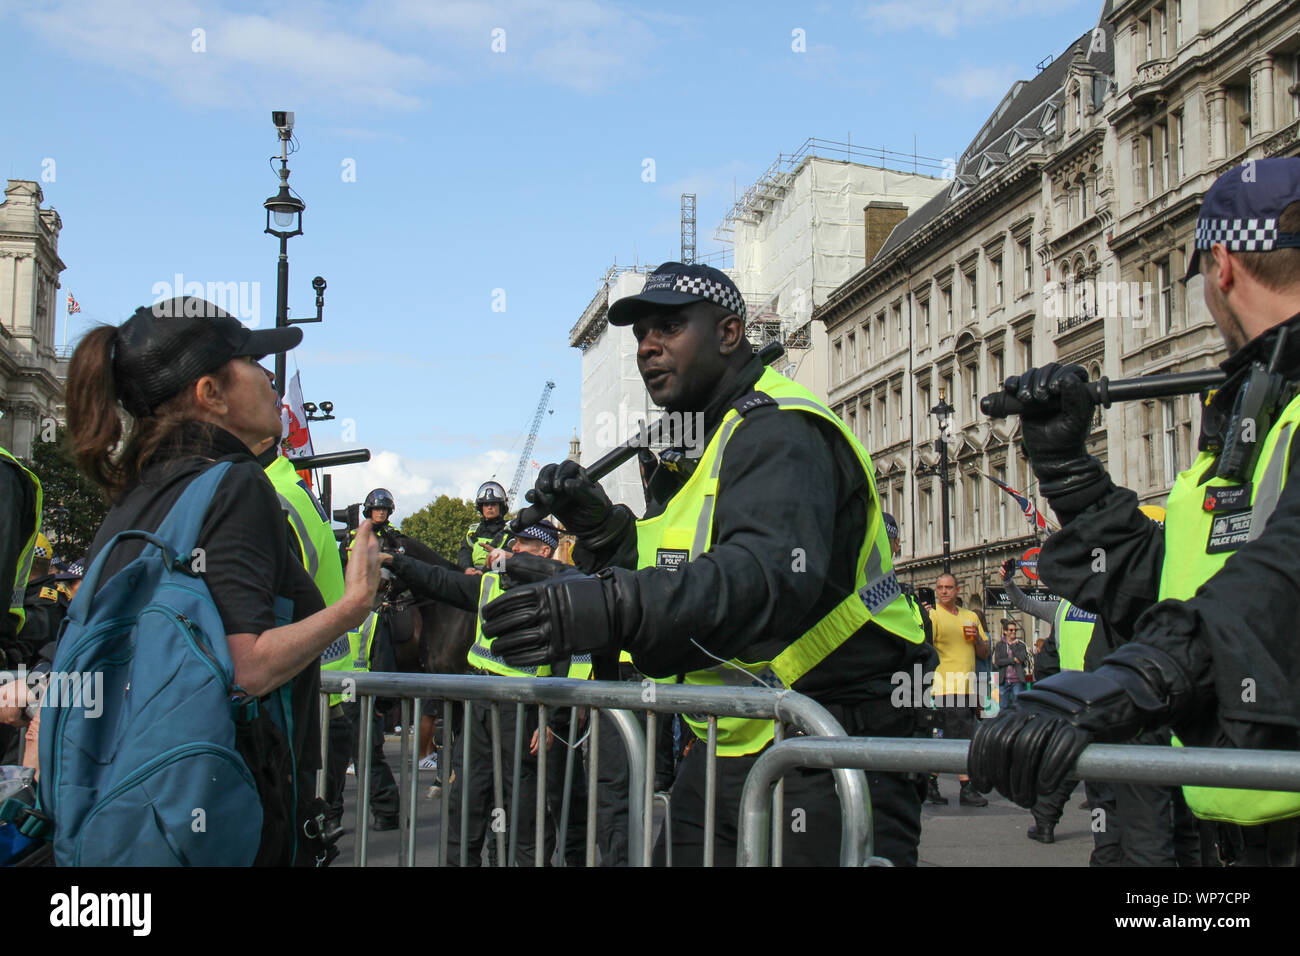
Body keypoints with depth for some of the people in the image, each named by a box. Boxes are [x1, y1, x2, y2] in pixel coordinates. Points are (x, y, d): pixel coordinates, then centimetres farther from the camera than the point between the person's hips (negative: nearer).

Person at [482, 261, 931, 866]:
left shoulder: (779, 432, -16)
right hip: (728, 745, 9)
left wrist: (620, 609, -48)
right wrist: (601, 528, -1)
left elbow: (773, 573, -36)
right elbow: (664, 573, 17)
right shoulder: (692, 451, 16)